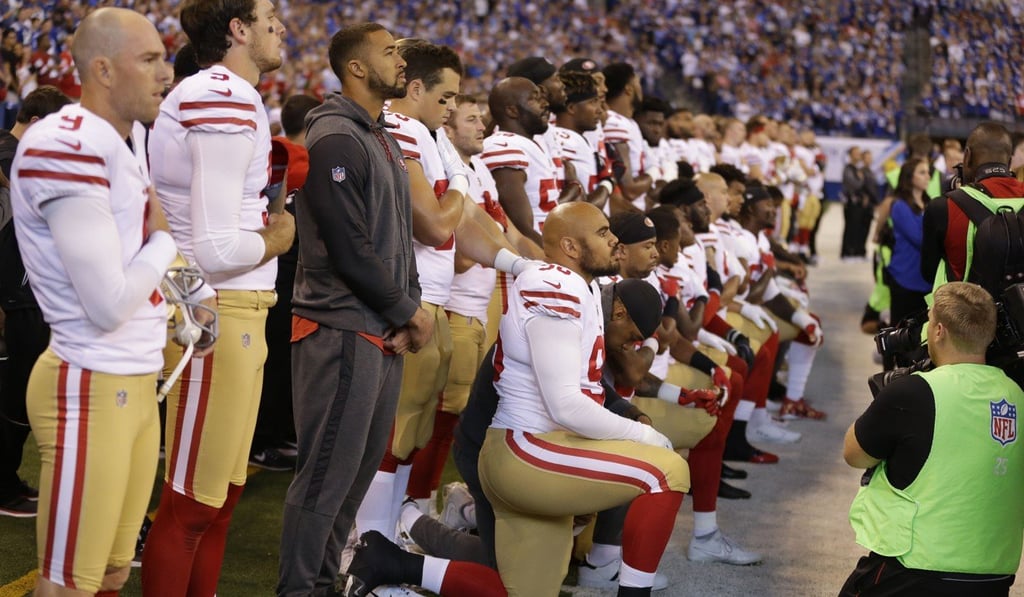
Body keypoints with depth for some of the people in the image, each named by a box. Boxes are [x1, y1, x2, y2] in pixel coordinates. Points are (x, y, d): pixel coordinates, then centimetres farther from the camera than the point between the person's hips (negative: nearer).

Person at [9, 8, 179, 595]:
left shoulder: (123, 145, 13)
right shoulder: (65, 144, -19)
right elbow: (109, 305, -21)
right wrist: (164, 240, -6)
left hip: (139, 384, 10)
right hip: (92, 389, -9)